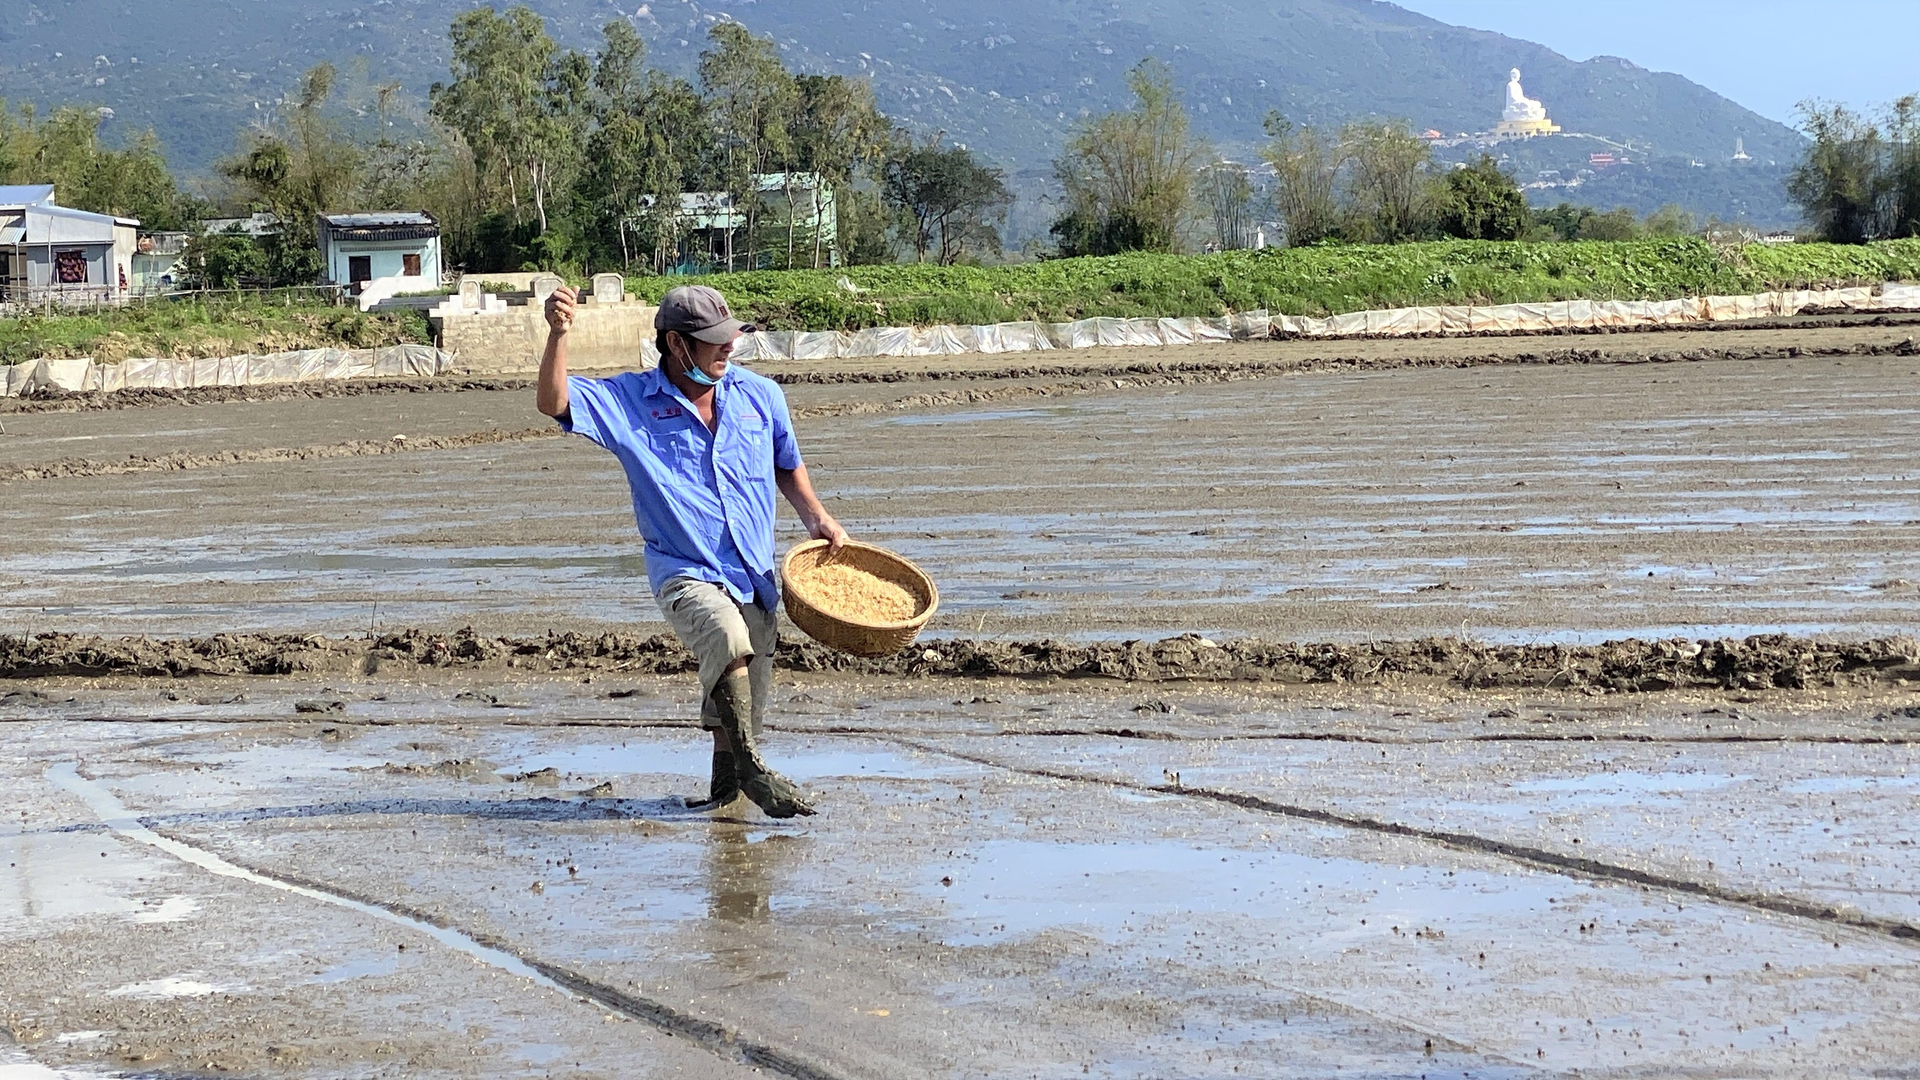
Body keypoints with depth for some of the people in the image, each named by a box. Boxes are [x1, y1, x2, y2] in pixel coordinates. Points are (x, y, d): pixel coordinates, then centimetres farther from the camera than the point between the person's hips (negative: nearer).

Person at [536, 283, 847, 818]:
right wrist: (558, 335, -29)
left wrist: (816, 517, 5)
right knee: (729, 638, -33)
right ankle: (750, 768, -22)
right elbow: (553, 403, -15)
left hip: (754, 574, 5)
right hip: (685, 573, -4)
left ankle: (726, 780, 33)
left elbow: (788, 467, 21)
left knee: (745, 697, 9)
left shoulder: (760, 395, 6)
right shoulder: (630, 400, -4)